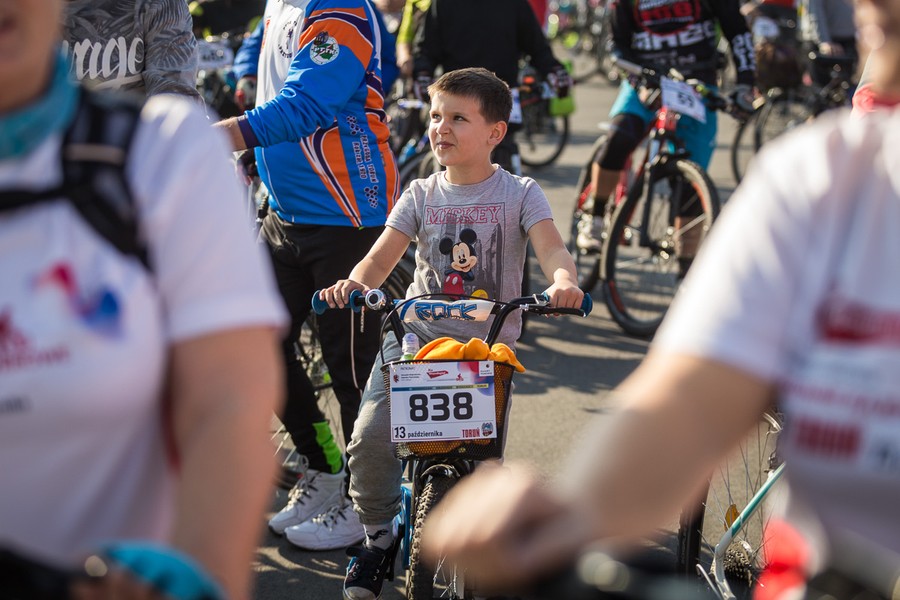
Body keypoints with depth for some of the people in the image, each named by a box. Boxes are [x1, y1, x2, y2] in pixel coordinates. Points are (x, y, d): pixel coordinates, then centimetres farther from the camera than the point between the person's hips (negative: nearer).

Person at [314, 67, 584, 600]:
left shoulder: (519, 193, 0)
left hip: (488, 342, -2)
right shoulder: (422, 195, 7)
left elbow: (550, 246, -15)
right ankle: (380, 534, 11)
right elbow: (382, 257, -2)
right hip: (416, 334, 2)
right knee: (369, 440, -15)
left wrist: (563, 280, -39)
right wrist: (354, 283, -25)